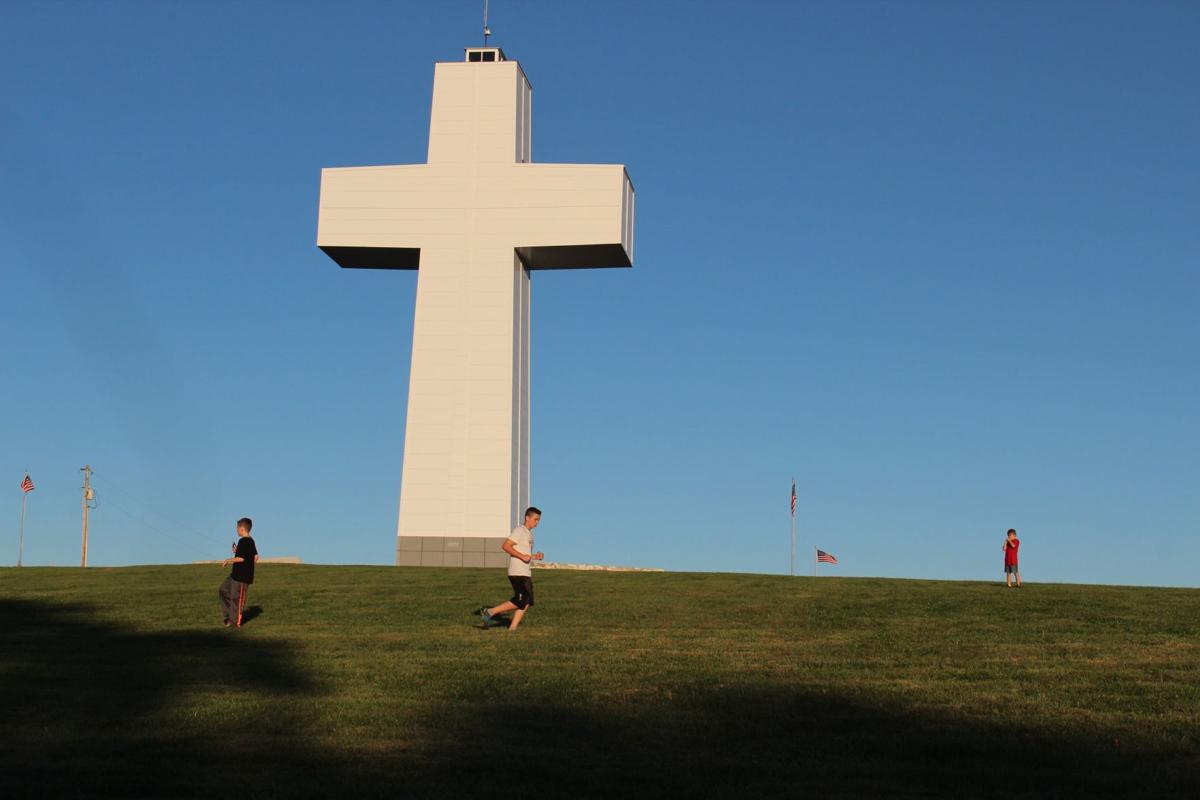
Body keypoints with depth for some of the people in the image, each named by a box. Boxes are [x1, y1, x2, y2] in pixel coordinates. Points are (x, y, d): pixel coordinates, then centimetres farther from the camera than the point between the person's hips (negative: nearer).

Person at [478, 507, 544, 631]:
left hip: (526, 573, 10)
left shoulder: (529, 533, 20)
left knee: (527, 602, 5)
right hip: (517, 573, -10)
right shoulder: (519, 531, -9)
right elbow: (505, 546, -19)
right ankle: (489, 612, -5)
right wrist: (522, 556, -21)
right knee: (520, 601, -13)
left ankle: (512, 628, 6)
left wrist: (535, 556, 10)